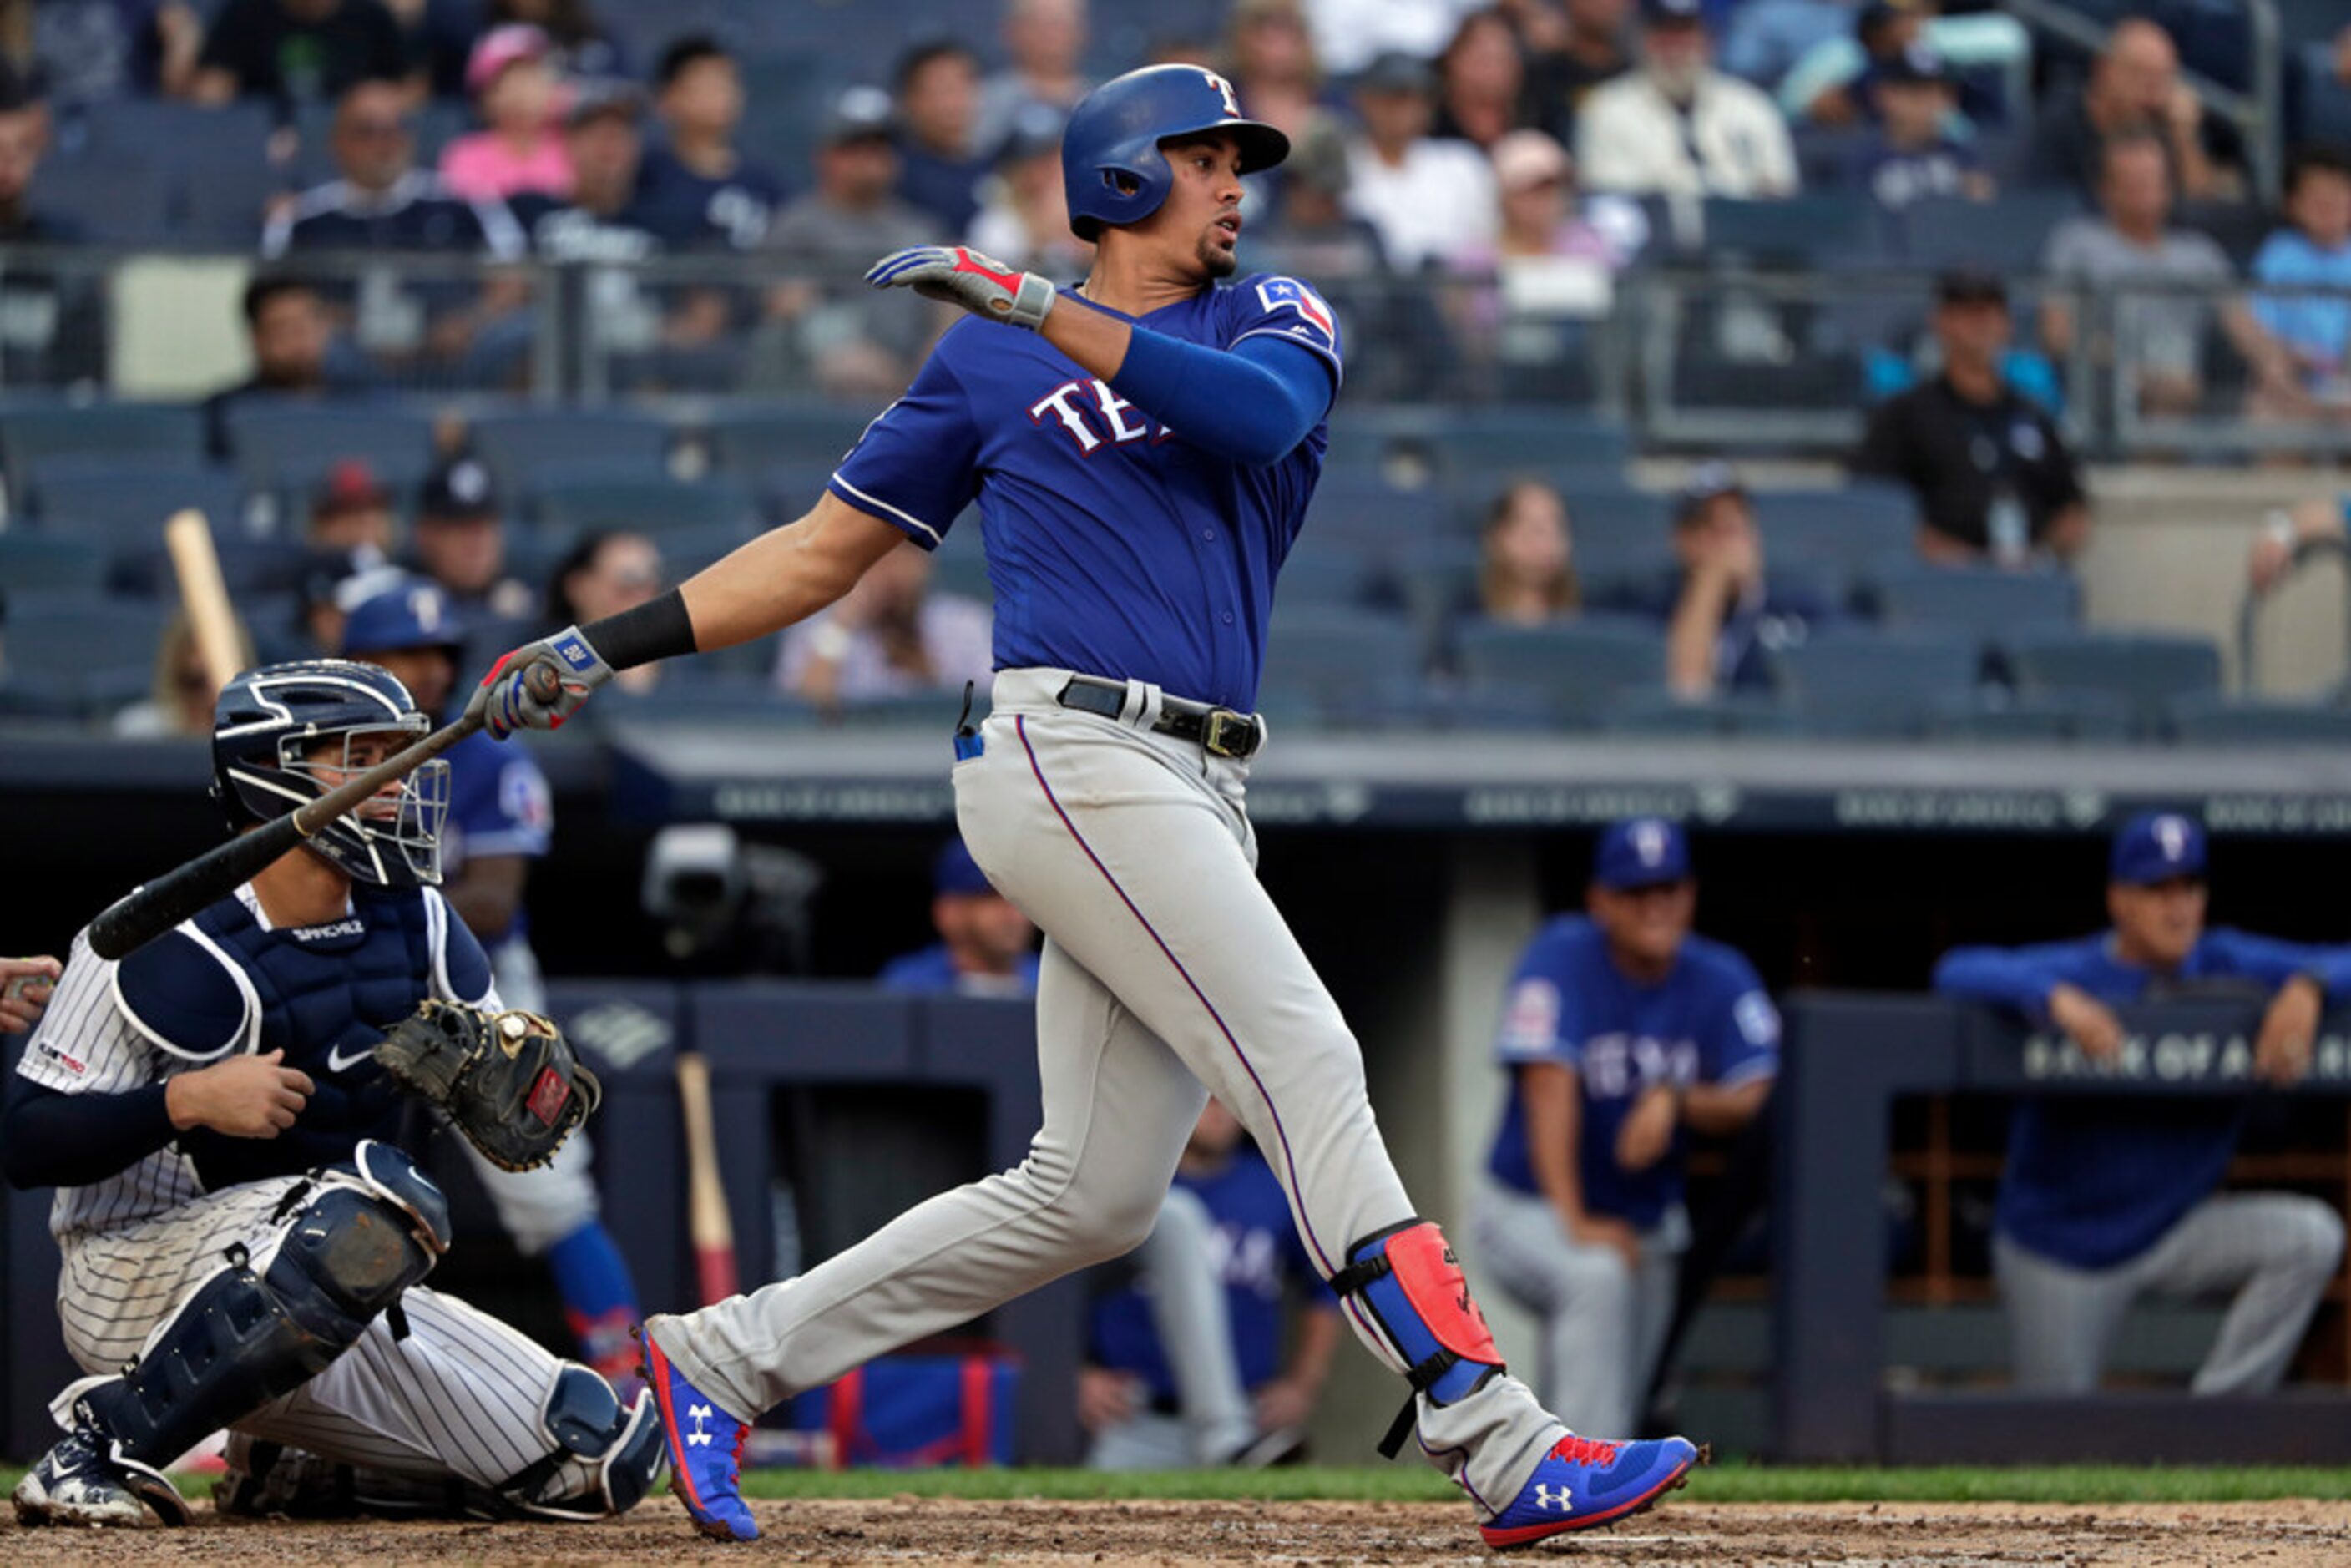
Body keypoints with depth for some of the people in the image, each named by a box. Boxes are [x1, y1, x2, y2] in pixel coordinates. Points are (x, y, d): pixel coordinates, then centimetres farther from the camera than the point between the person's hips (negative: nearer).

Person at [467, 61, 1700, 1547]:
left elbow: (1255, 412, -8)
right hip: (1069, 752, -5)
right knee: (1311, 1072, -16)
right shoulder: (989, 361, 10)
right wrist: (607, 646, 9)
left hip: (1199, 797, 5)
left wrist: (1041, 306, -14)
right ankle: (1503, 1449, -23)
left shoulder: (1274, 321, 17)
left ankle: (726, 1356, 15)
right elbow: (823, 550, 16)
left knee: (1094, 1194, 4)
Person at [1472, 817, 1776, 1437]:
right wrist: (1575, 1223, -32)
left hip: (1647, 1222, 5)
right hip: (1530, 1208, -5)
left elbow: (1748, 1100, -12)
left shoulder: (1719, 980, -4)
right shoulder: (1563, 960, -17)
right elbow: (1550, 1088, -25)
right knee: (1597, 1275, -36)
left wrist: (1676, 1100, -34)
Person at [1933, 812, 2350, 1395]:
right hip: (2062, 1253, -3)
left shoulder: (2229, 965, -3)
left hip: (2177, 1232, 3)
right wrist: (2056, 999, -47)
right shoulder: (2073, 972, -15)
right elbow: (1957, 973, -30)